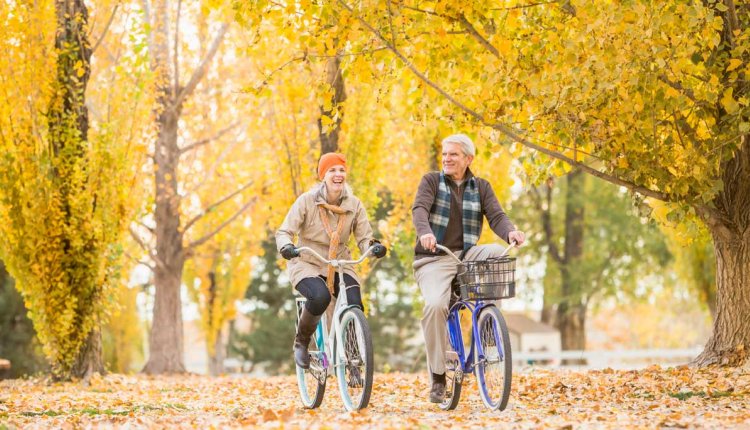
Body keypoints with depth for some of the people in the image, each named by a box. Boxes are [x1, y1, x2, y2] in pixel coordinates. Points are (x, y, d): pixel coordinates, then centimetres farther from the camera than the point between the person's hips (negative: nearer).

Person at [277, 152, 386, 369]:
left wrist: (374, 246, -27)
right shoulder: (307, 201, -10)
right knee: (320, 296, -35)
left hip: (340, 265, 3)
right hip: (307, 264, -3)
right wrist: (286, 246, -35)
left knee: (355, 305, -24)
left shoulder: (354, 205, -1)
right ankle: (301, 342, -6)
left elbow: (364, 237, -3)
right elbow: (284, 231, -12)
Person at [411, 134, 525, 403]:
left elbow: (496, 216, -3)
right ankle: (437, 378, -16)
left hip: (466, 255, 2)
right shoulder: (432, 181, 5)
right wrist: (425, 232, -36)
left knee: (504, 253, -27)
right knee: (435, 305, -30)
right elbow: (419, 209, -13)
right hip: (434, 259, -2)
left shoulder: (480, 187, 11)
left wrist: (510, 232, -27)